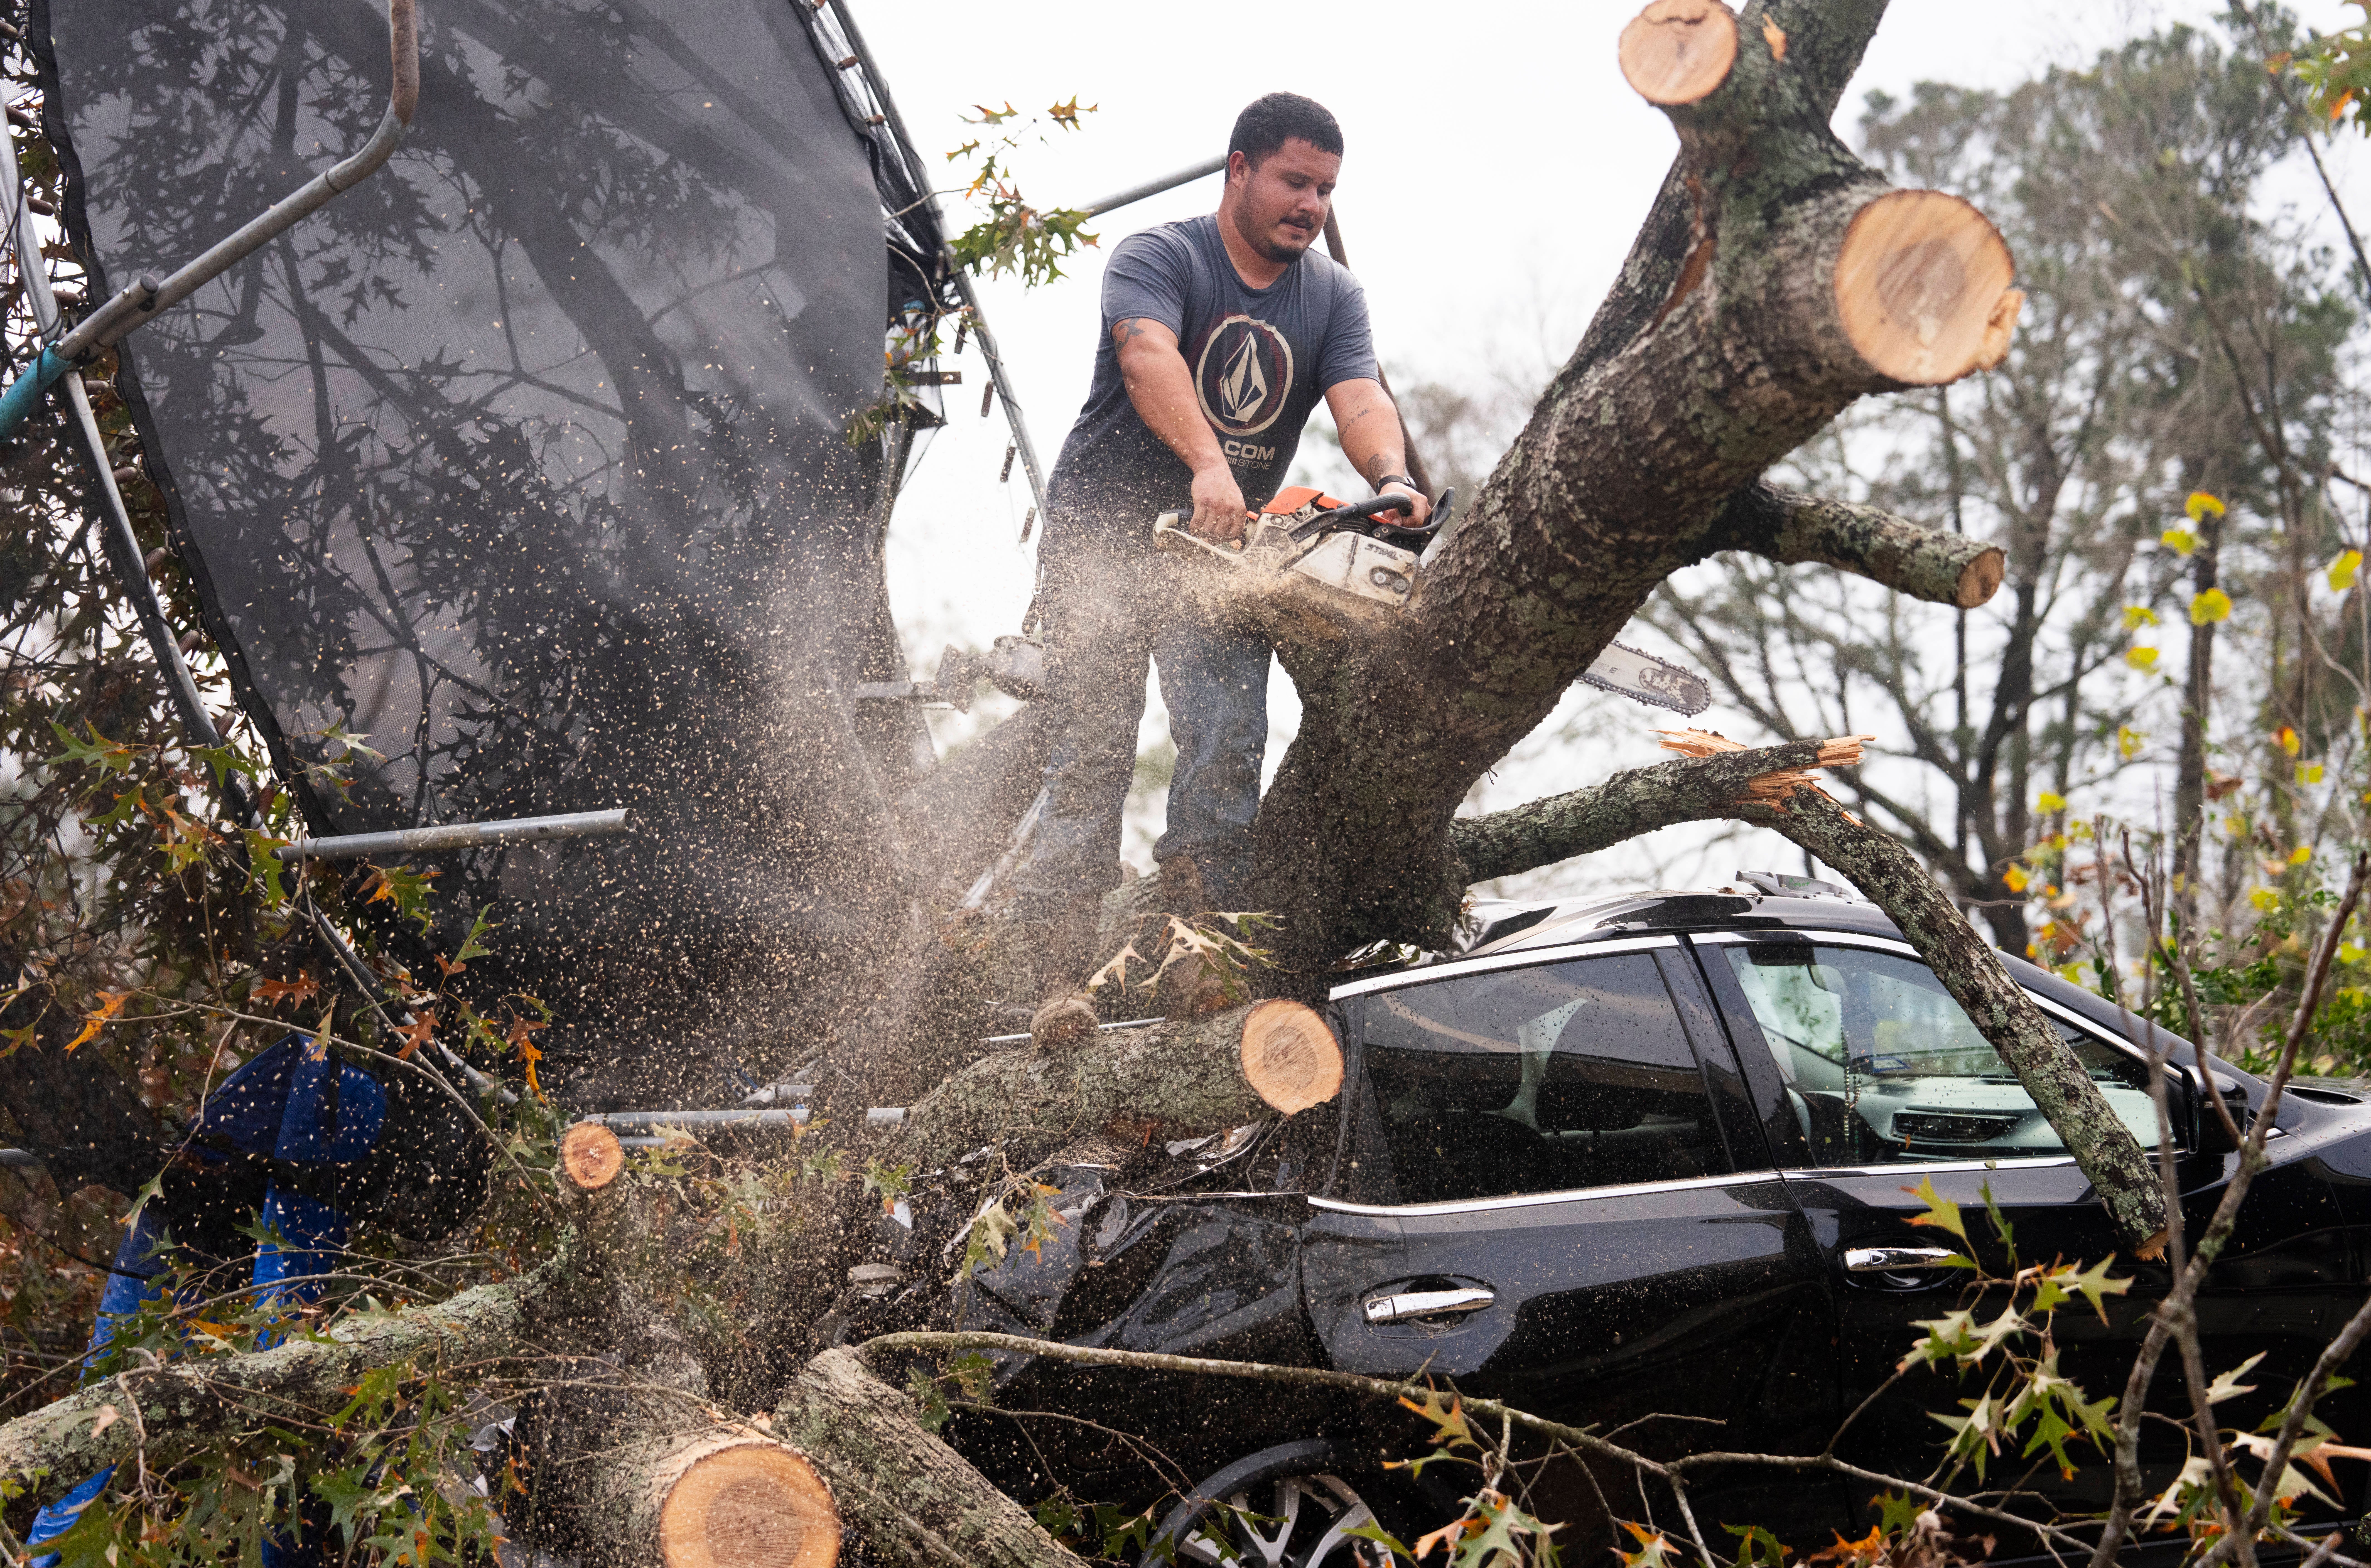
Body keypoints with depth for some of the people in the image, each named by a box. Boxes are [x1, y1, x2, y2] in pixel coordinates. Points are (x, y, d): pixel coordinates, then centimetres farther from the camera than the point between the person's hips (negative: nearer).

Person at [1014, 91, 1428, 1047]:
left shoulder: (1332, 298, 6)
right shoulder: (1158, 258, -9)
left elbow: (1361, 402, -11)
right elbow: (1148, 358, -29)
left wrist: (1393, 480, -34)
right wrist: (1208, 467, -47)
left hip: (1224, 554, 4)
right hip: (1102, 537, -4)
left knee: (1228, 750, -11)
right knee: (1092, 751, -11)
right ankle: (1061, 981, -15)